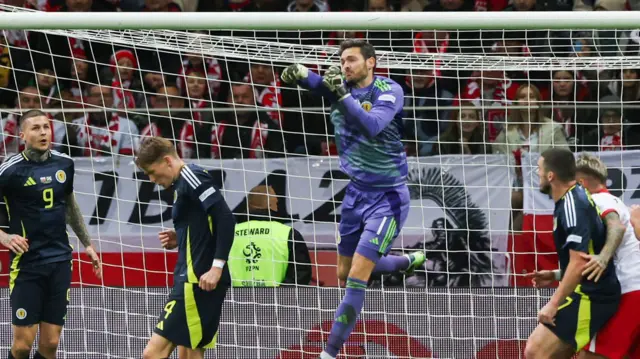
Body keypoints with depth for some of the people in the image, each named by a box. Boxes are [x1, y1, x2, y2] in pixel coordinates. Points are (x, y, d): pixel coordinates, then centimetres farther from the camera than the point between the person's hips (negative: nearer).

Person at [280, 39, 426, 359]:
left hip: (388, 197, -7)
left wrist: (342, 95, -42)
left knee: (357, 274, -14)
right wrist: (298, 73, -44)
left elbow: (372, 127, -33)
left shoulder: (390, 91, -16)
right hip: (356, 191, 7)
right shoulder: (339, 87, -1)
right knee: (345, 273, 18)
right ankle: (410, 261, 45)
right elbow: (314, 81, -21)